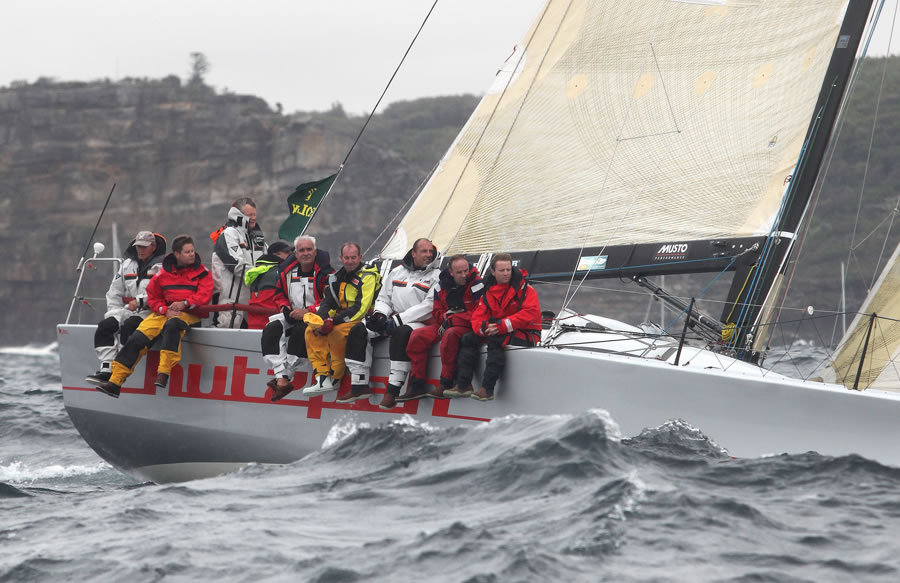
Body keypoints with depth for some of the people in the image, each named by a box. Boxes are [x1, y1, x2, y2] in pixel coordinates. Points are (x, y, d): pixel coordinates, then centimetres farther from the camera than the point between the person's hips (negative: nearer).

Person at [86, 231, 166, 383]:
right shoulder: (127, 264, 18)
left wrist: (140, 301, -21)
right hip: (127, 310, 6)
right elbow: (114, 292, 17)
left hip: (150, 312, -6)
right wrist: (115, 313, 4)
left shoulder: (161, 266, -1)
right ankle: (106, 369, -24)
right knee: (105, 326, -17)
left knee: (129, 326, -33)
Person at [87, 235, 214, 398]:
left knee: (172, 325, -39)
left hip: (190, 314, -3)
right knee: (137, 338, -15)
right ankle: (115, 382, -14)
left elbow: (204, 296, -9)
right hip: (165, 312, 3)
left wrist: (184, 303, -21)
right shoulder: (163, 274, 6)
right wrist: (165, 310, -7)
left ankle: (163, 374, -43)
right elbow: (153, 297, 11)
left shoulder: (202, 272, 1)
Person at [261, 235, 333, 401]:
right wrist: (284, 306, 0)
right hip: (292, 316, 5)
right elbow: (279, 295, 23)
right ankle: (281, 378, -36)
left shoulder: (325, 272, -7)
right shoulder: (287, 271, 10)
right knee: (271, 330, -23)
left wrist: (308, 312, -23)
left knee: (300, 331, -37)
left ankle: (287, 375, -32)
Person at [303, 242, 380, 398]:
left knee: (337, 331, -34)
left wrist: (333, 322, -26)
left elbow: (360, 308, -22)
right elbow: (328, 303, 8)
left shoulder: (368, 276, -13)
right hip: (343, 318, 8)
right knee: (312, 330, -10)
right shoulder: (338, 277, 11)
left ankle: (335, 379, -20)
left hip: (364, 319, -8)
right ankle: (322, 378, -17)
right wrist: (322, 320, -15)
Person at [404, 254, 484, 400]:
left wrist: (451, 320, -18)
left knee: (450, 335, -38)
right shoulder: (442, 285, 6)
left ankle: (445, 385, -30)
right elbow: (437, 312, 14)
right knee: (417, 336, -13)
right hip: (445, 324, 6)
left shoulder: (476, 285, -12)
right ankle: (417, 385, -10)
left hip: (467, 327, -6)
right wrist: (446, 316, -11)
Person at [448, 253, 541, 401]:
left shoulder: (524, 288, -11)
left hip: (526, 334, -7)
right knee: (468, 339, -3)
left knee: (496, 340, -33)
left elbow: (531, 313, -23)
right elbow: (477, 317, 3)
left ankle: (487, 389, -36)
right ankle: (463, 386, -7)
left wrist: (502, 325, -27)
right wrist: (484, 327, -23)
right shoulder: (489, 292, 7)